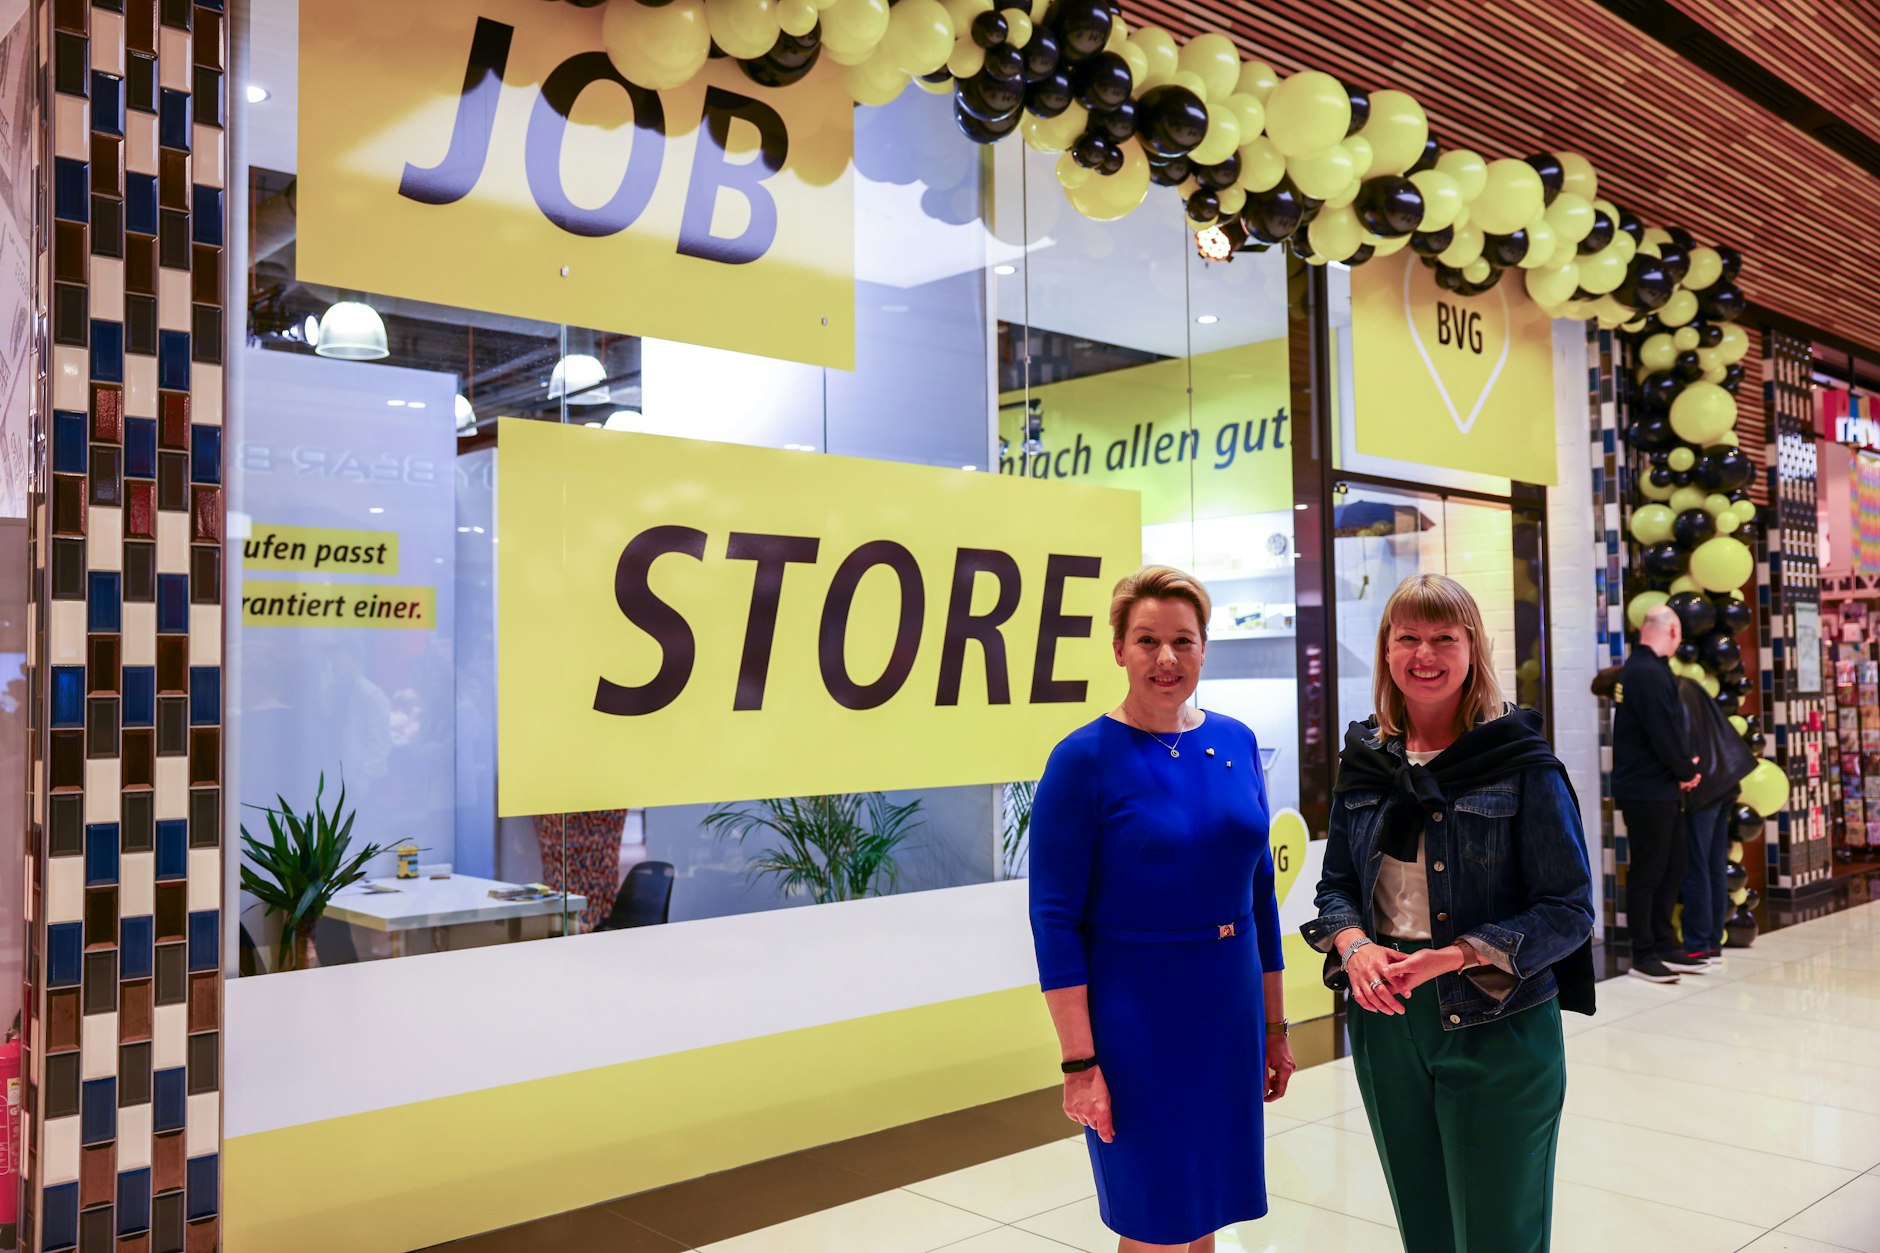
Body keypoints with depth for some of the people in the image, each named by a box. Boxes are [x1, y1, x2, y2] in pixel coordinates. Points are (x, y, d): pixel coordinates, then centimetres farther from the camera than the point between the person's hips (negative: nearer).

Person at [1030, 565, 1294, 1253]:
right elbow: (1055, 918, -13)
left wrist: (1274, 1023, 12)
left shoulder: (1236, 743, 3)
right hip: (1135, 1018, -5)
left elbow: (1259, 888, 10)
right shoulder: (1084, 759, -13)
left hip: (1230, 1009, 5)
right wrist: (1079, 1062, -15)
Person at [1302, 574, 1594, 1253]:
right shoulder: (1363, 759, 4)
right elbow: (1336, 884, 12)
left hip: (1497, 1026, -4)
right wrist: (1354, 945, -10)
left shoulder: (1522, 763, -9)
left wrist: (1456, 957, -22)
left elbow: (1568, 909, -10)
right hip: (1384, 1019, 4)